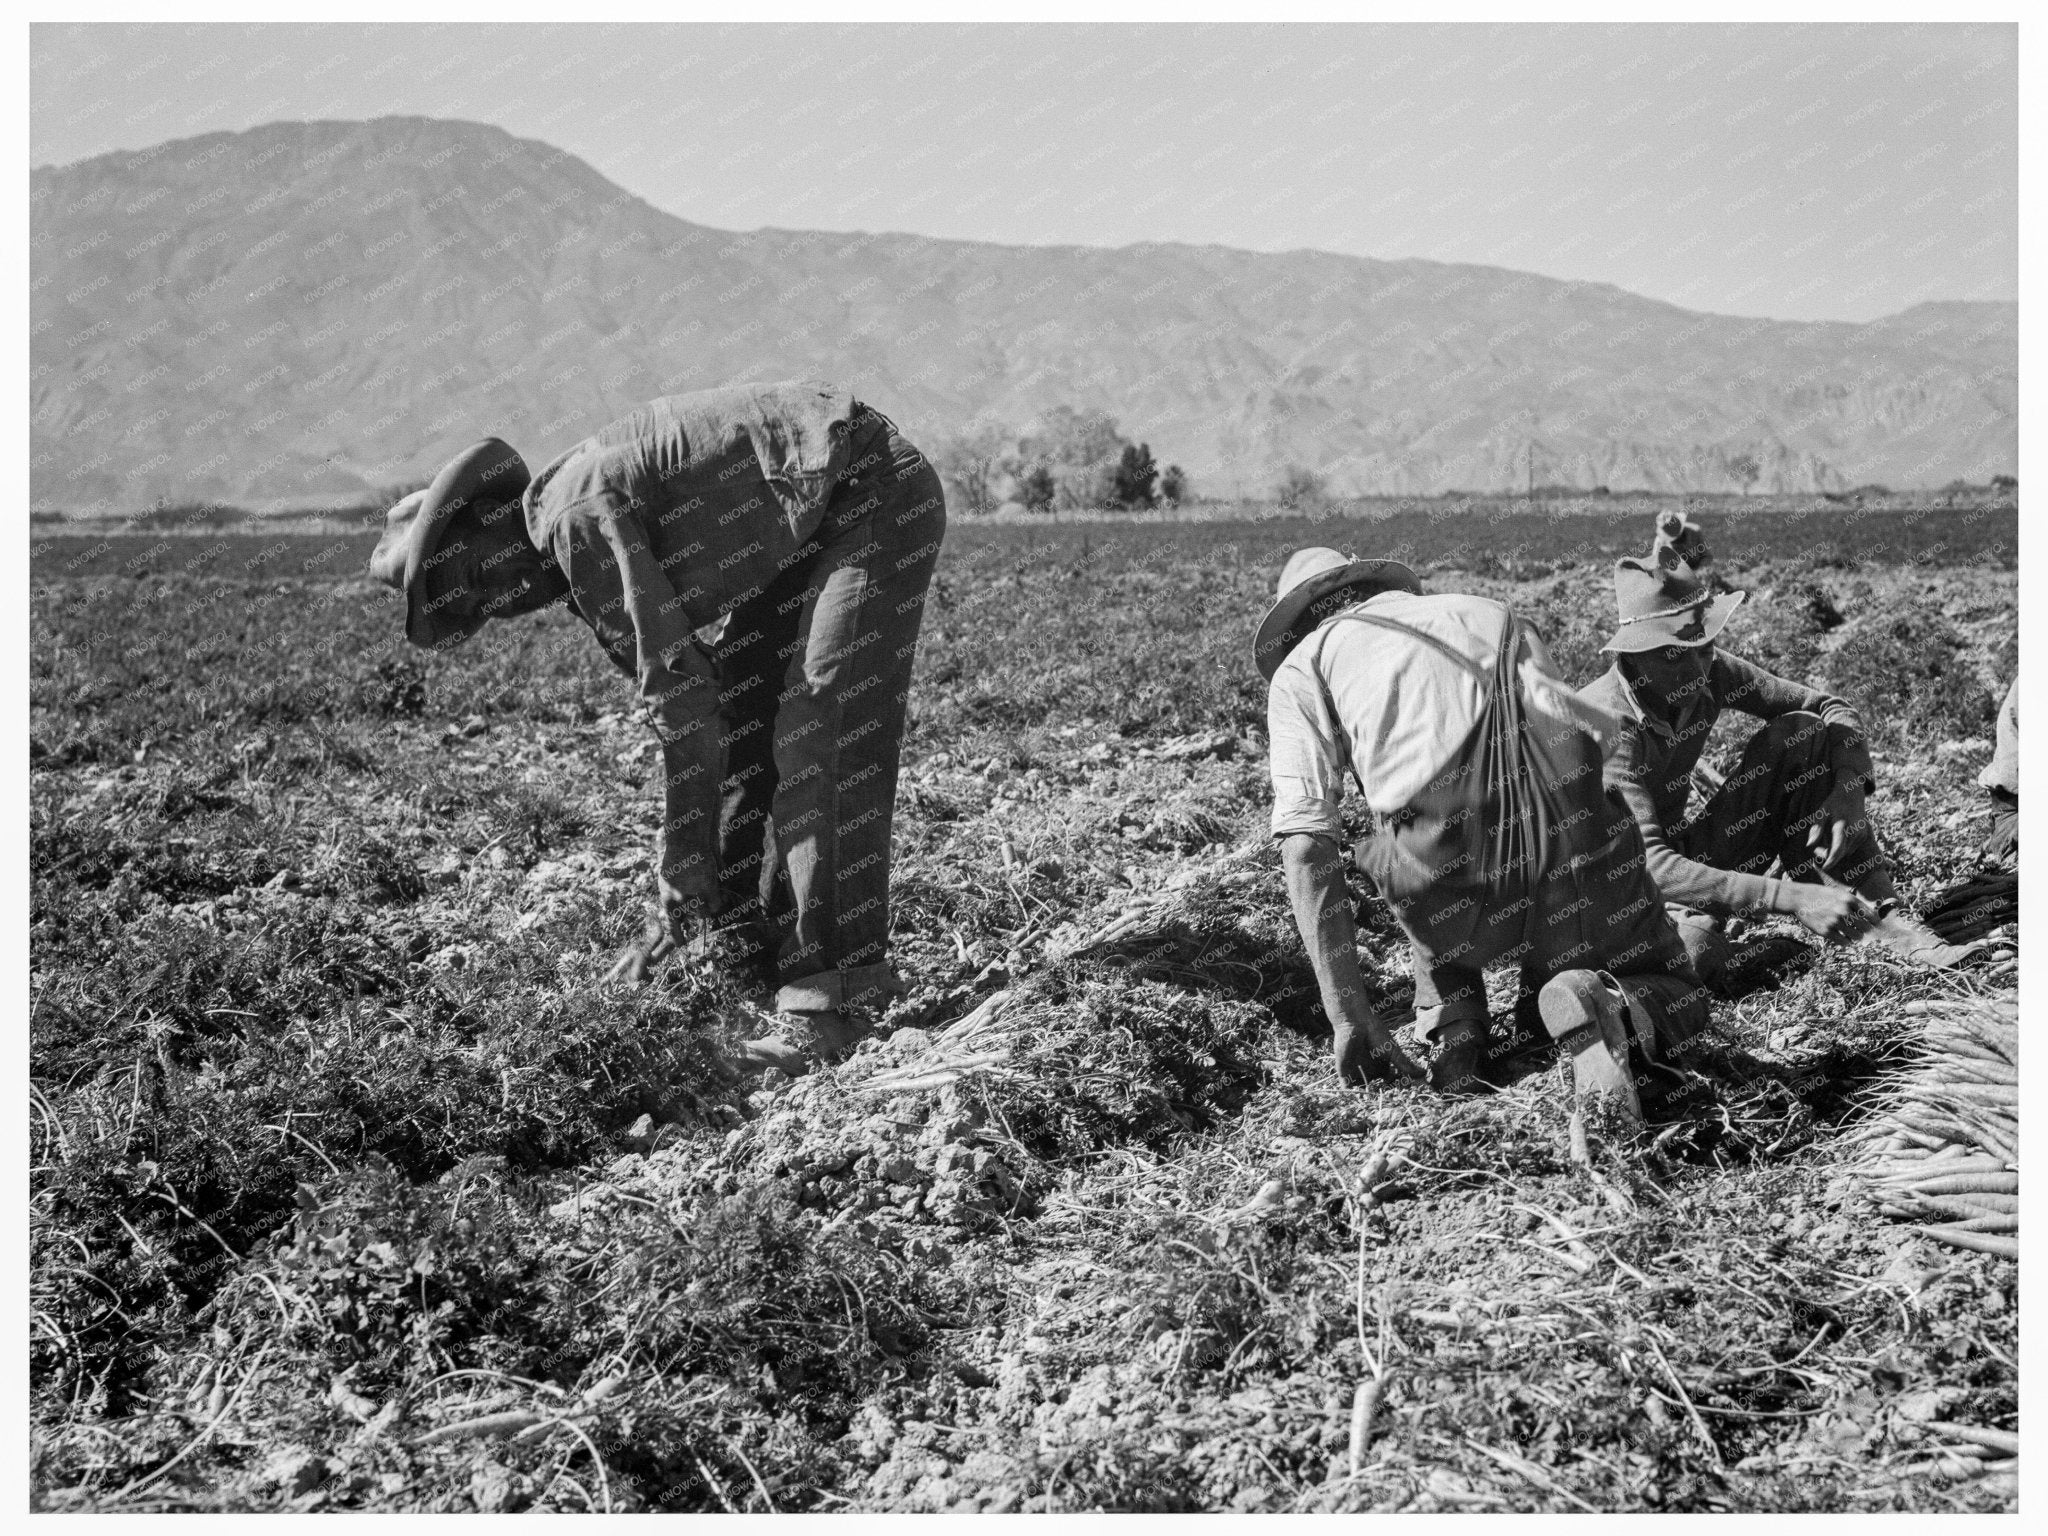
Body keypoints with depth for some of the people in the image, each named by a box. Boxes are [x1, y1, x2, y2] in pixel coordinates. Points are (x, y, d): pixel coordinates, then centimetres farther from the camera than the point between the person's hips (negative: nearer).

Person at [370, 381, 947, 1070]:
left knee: (819, 736, -16)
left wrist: (680, 899, -19)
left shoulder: (576, 514, -20)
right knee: (739, 710, 12)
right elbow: (694, 691, 13)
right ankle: (745, 940, 21)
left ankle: (828, 992, -15)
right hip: (811, 521, 10)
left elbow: (680, 697, -24)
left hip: (876, 489, -10)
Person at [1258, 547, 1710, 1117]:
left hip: (1440, 843, -1)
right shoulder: (1487, 611, 36)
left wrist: (1349, 1014, 7)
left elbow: (1306, 845, 7)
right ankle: (1597, 1006, -8)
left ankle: (1453, 1022, 8)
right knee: (1676, 1004, 24)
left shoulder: (1298, 668, 22)